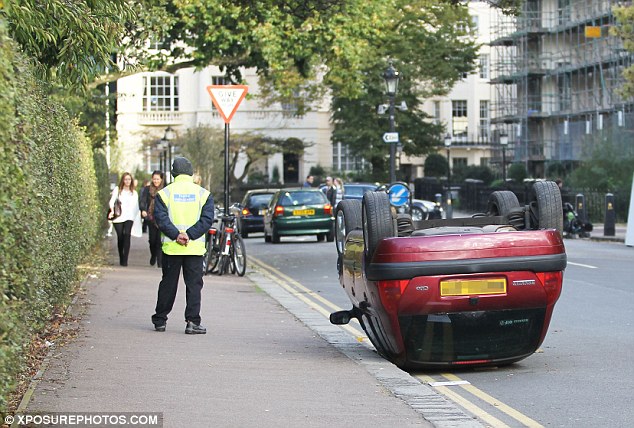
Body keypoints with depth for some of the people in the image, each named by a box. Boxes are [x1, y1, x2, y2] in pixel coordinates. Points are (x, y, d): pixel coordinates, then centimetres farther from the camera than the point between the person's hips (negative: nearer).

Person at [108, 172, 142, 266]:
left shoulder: (134, 193, 16)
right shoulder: (117, 190, 9)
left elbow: (136, 206, 18)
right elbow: (112, 201, 0)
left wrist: (138, 219, 16)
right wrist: (112, 210, -19)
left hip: (129, 217, 0)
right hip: (118, 217, 0)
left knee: (127, 235, -17)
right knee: (120, 237, -3)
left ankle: (125, 260, -20)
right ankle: (121, 258, 15)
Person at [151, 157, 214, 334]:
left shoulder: (164, 193, 2)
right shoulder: (203, 193, 2)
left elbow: (161, 218, -9)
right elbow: (207, 218, -8)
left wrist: (176, 235, -14)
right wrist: (189, 235, -12)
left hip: (171, 247, 1)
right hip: (195, 248, -1)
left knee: (168, 284, 11)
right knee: (194, 284, 2)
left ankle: (160, 320, 18)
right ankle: (193, 322, -6)